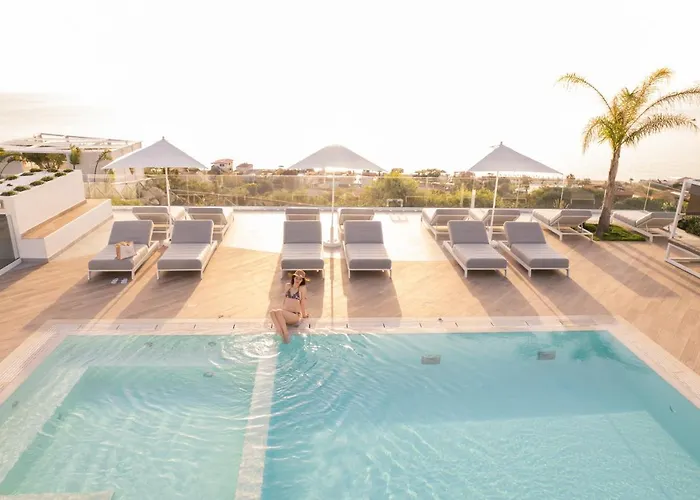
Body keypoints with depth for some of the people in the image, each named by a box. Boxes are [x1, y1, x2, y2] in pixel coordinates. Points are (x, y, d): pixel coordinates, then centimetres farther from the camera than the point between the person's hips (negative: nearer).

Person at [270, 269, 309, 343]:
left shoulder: (302, 288, 0)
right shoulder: (287, 286, 14)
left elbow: (303, 301, 5)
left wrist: (304, 314, 12)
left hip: (295, 315, -5)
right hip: (285, 314, 5)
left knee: (278, 312, -32)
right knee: (272, 312, -29)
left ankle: (286, 332, -24)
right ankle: (280, 333, -34)